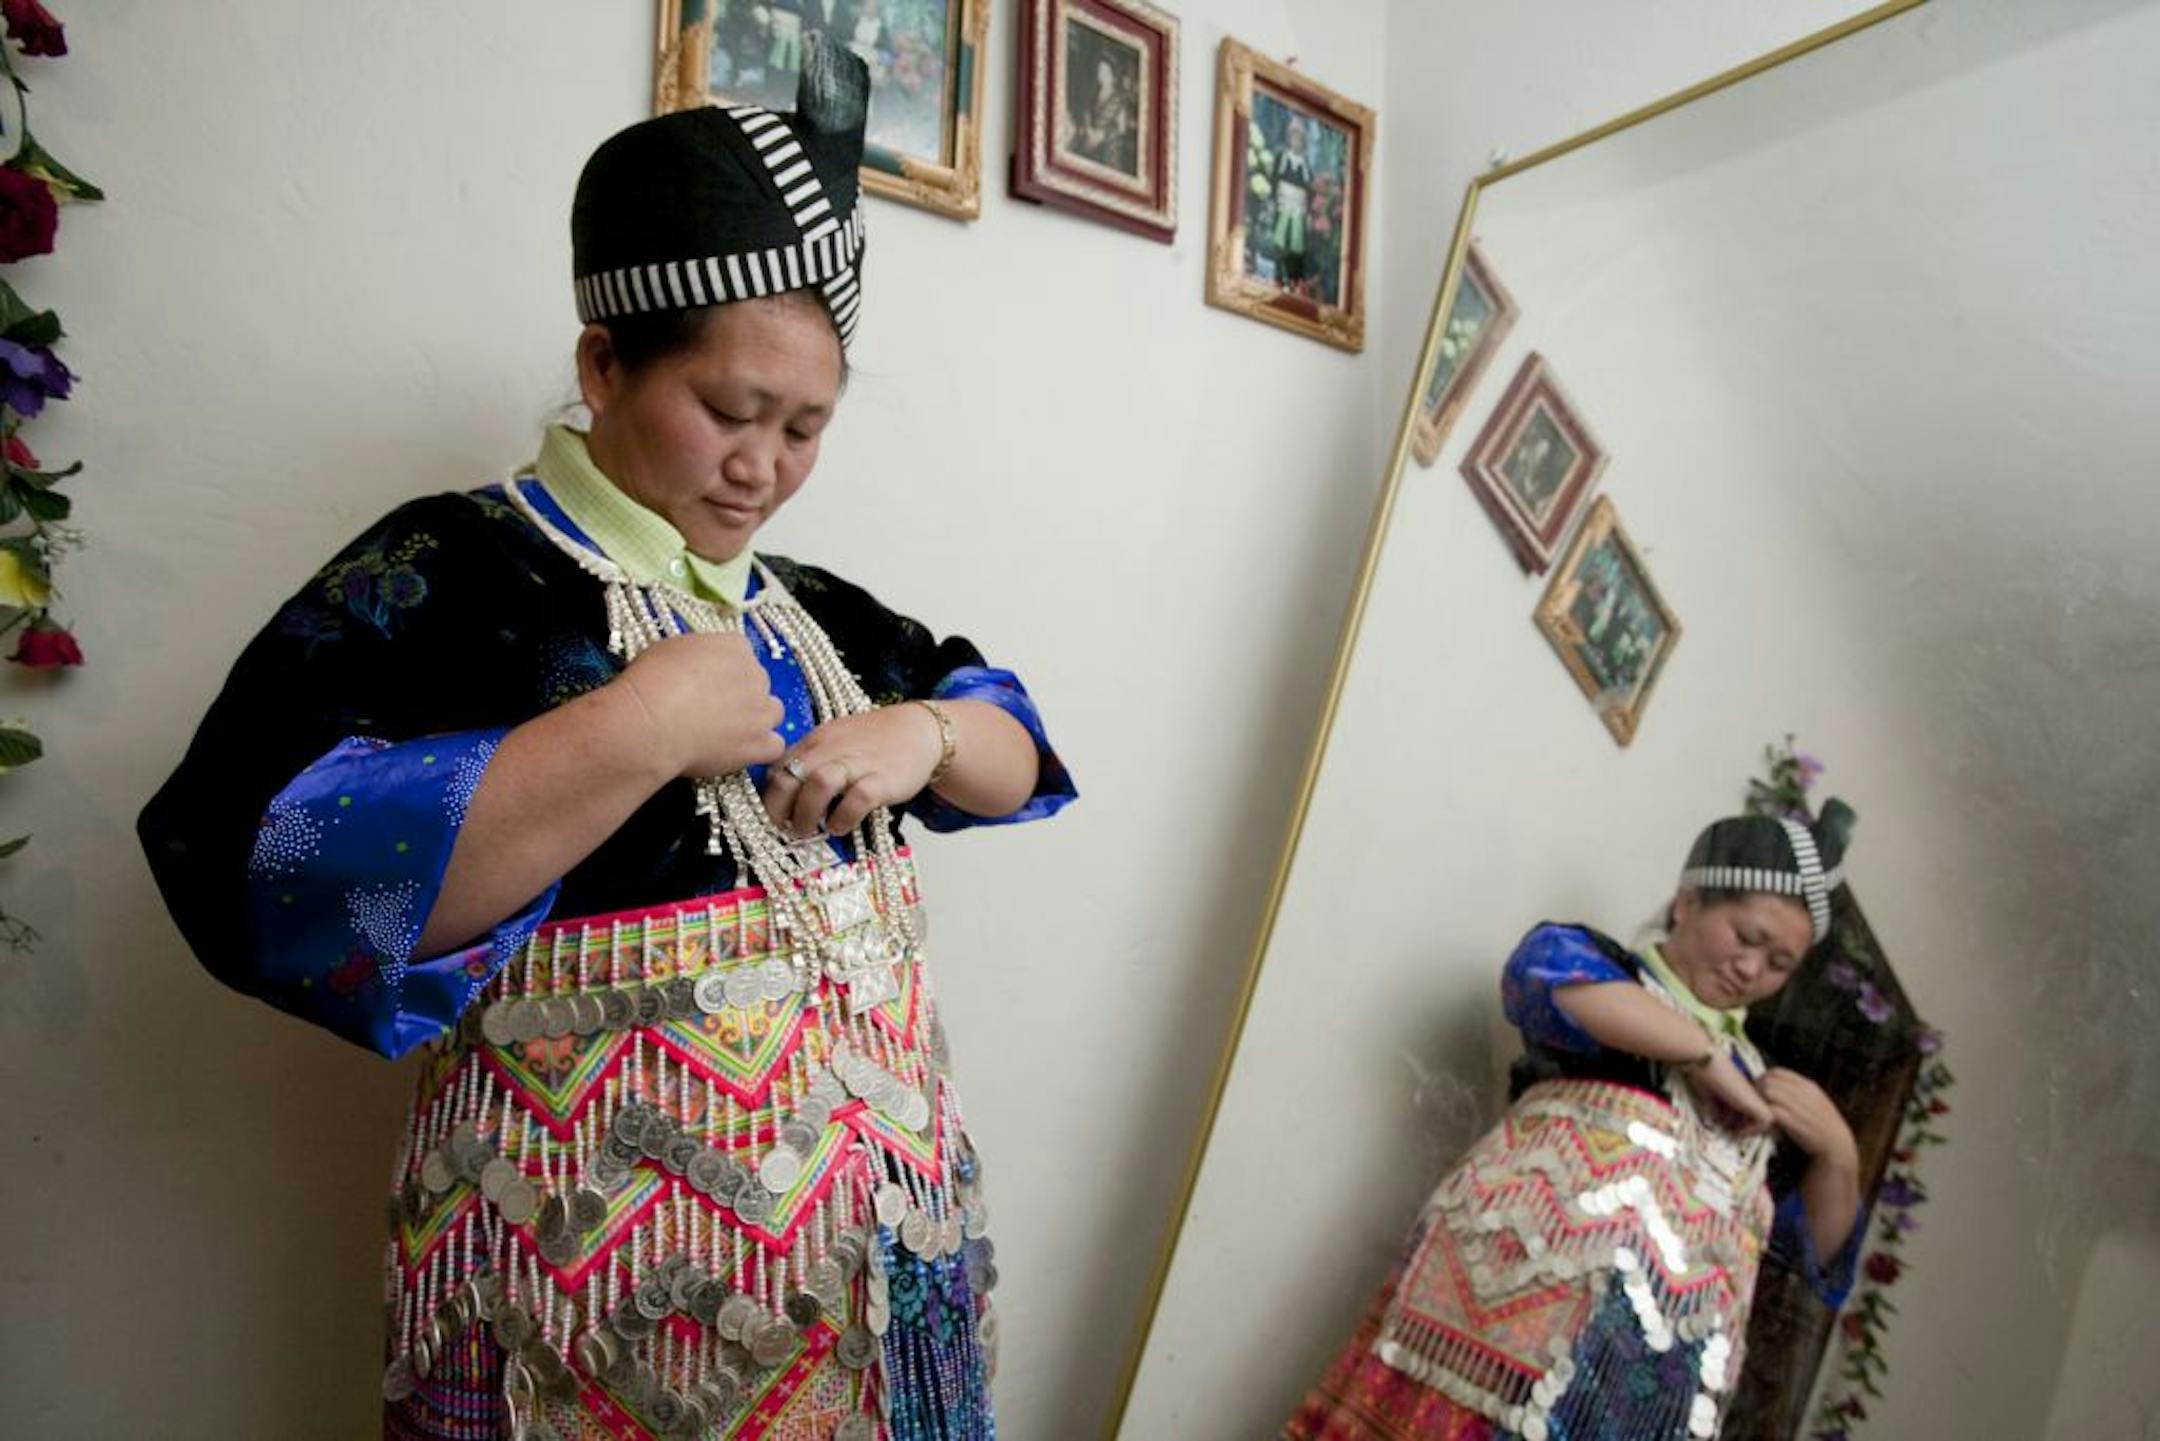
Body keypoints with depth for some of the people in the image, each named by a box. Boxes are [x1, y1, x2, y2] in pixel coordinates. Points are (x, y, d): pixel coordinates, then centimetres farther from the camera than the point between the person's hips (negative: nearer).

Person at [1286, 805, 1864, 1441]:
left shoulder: (1755, 1077, 28)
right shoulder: (1595, 959, 14)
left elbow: (1816, 1251, 27)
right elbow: (1543, 970, -12)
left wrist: (1836, 1151, 9)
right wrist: (1708, 1054, -3)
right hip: (1541, 1261, -4)